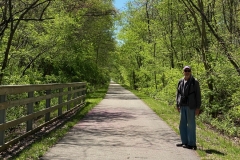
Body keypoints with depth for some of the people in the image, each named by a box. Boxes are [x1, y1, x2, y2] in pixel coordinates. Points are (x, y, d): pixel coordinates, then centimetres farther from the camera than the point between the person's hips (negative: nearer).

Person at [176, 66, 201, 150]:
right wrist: (177, 105, 12)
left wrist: (198, 107, -7)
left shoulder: (194, 82, -3)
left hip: (190, 107, -5)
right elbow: (178, 93, 16)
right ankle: (184, 142, 21)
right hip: (182, 106, 6)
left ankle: (192, 144, 6)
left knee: (191, 125, -2)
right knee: (182, 124, 10)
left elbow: (198, 95, -4)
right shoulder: (180, 81, 11)